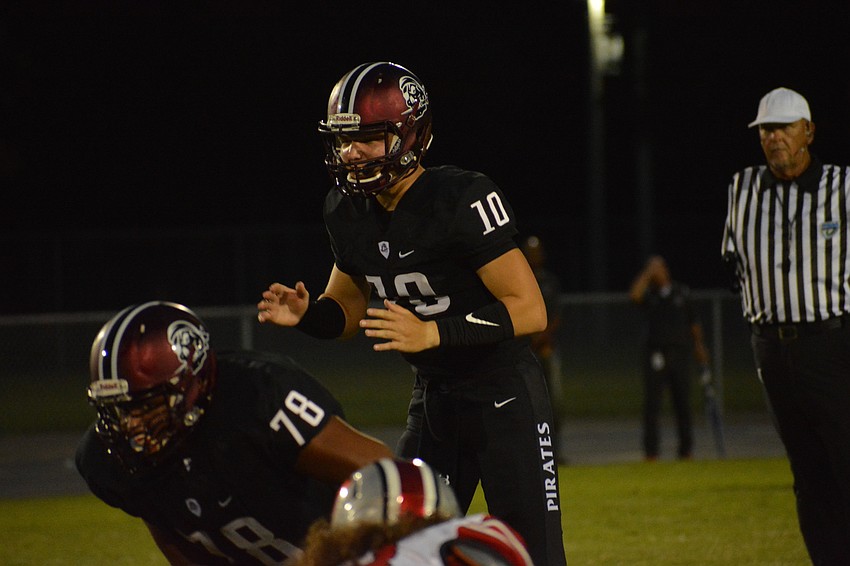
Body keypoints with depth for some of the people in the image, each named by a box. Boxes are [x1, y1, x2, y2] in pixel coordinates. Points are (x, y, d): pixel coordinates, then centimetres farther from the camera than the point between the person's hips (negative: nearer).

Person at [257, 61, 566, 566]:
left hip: (505, 396, -7)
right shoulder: (349, 211, 1)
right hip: (433, 398, 7)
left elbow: (530, 311, -22)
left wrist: (432, 333, -30)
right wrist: (307, 314, -6)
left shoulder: (463, 199, -21)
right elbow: (349, 307, 16)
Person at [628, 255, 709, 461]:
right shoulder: (649, 294, 3)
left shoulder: (681, 292, 10)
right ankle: (651, 450, -4)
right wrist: (648, 273, -15)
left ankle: (686, 448, 12)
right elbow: (634, 295, -21)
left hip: (679, 351, 2)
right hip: (656, 354, -2)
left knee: (682, 403, 5)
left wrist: (699, 345, 13)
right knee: (652, 403, -6)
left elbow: (693, 320, 16)